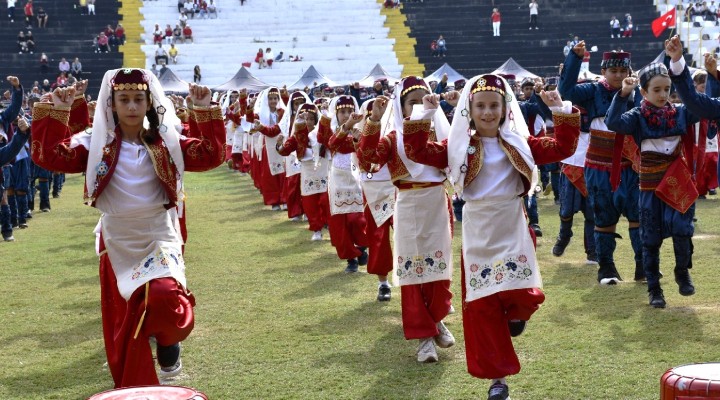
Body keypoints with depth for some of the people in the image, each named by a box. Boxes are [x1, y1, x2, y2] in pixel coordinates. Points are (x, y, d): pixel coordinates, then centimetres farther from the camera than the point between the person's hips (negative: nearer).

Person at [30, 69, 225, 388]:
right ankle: (135, 389, 26)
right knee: (124, 325, 7)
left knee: (165, 298, -25)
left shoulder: (166, 142, 0)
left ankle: (168, 339, 9)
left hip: (159, 237, -1)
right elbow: (49, 156, -14)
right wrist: (58, 110, -23)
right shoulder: (96, 142, -3)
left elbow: (211, 155, -9)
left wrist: (205, 111, -18)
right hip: (117, 242, 1)